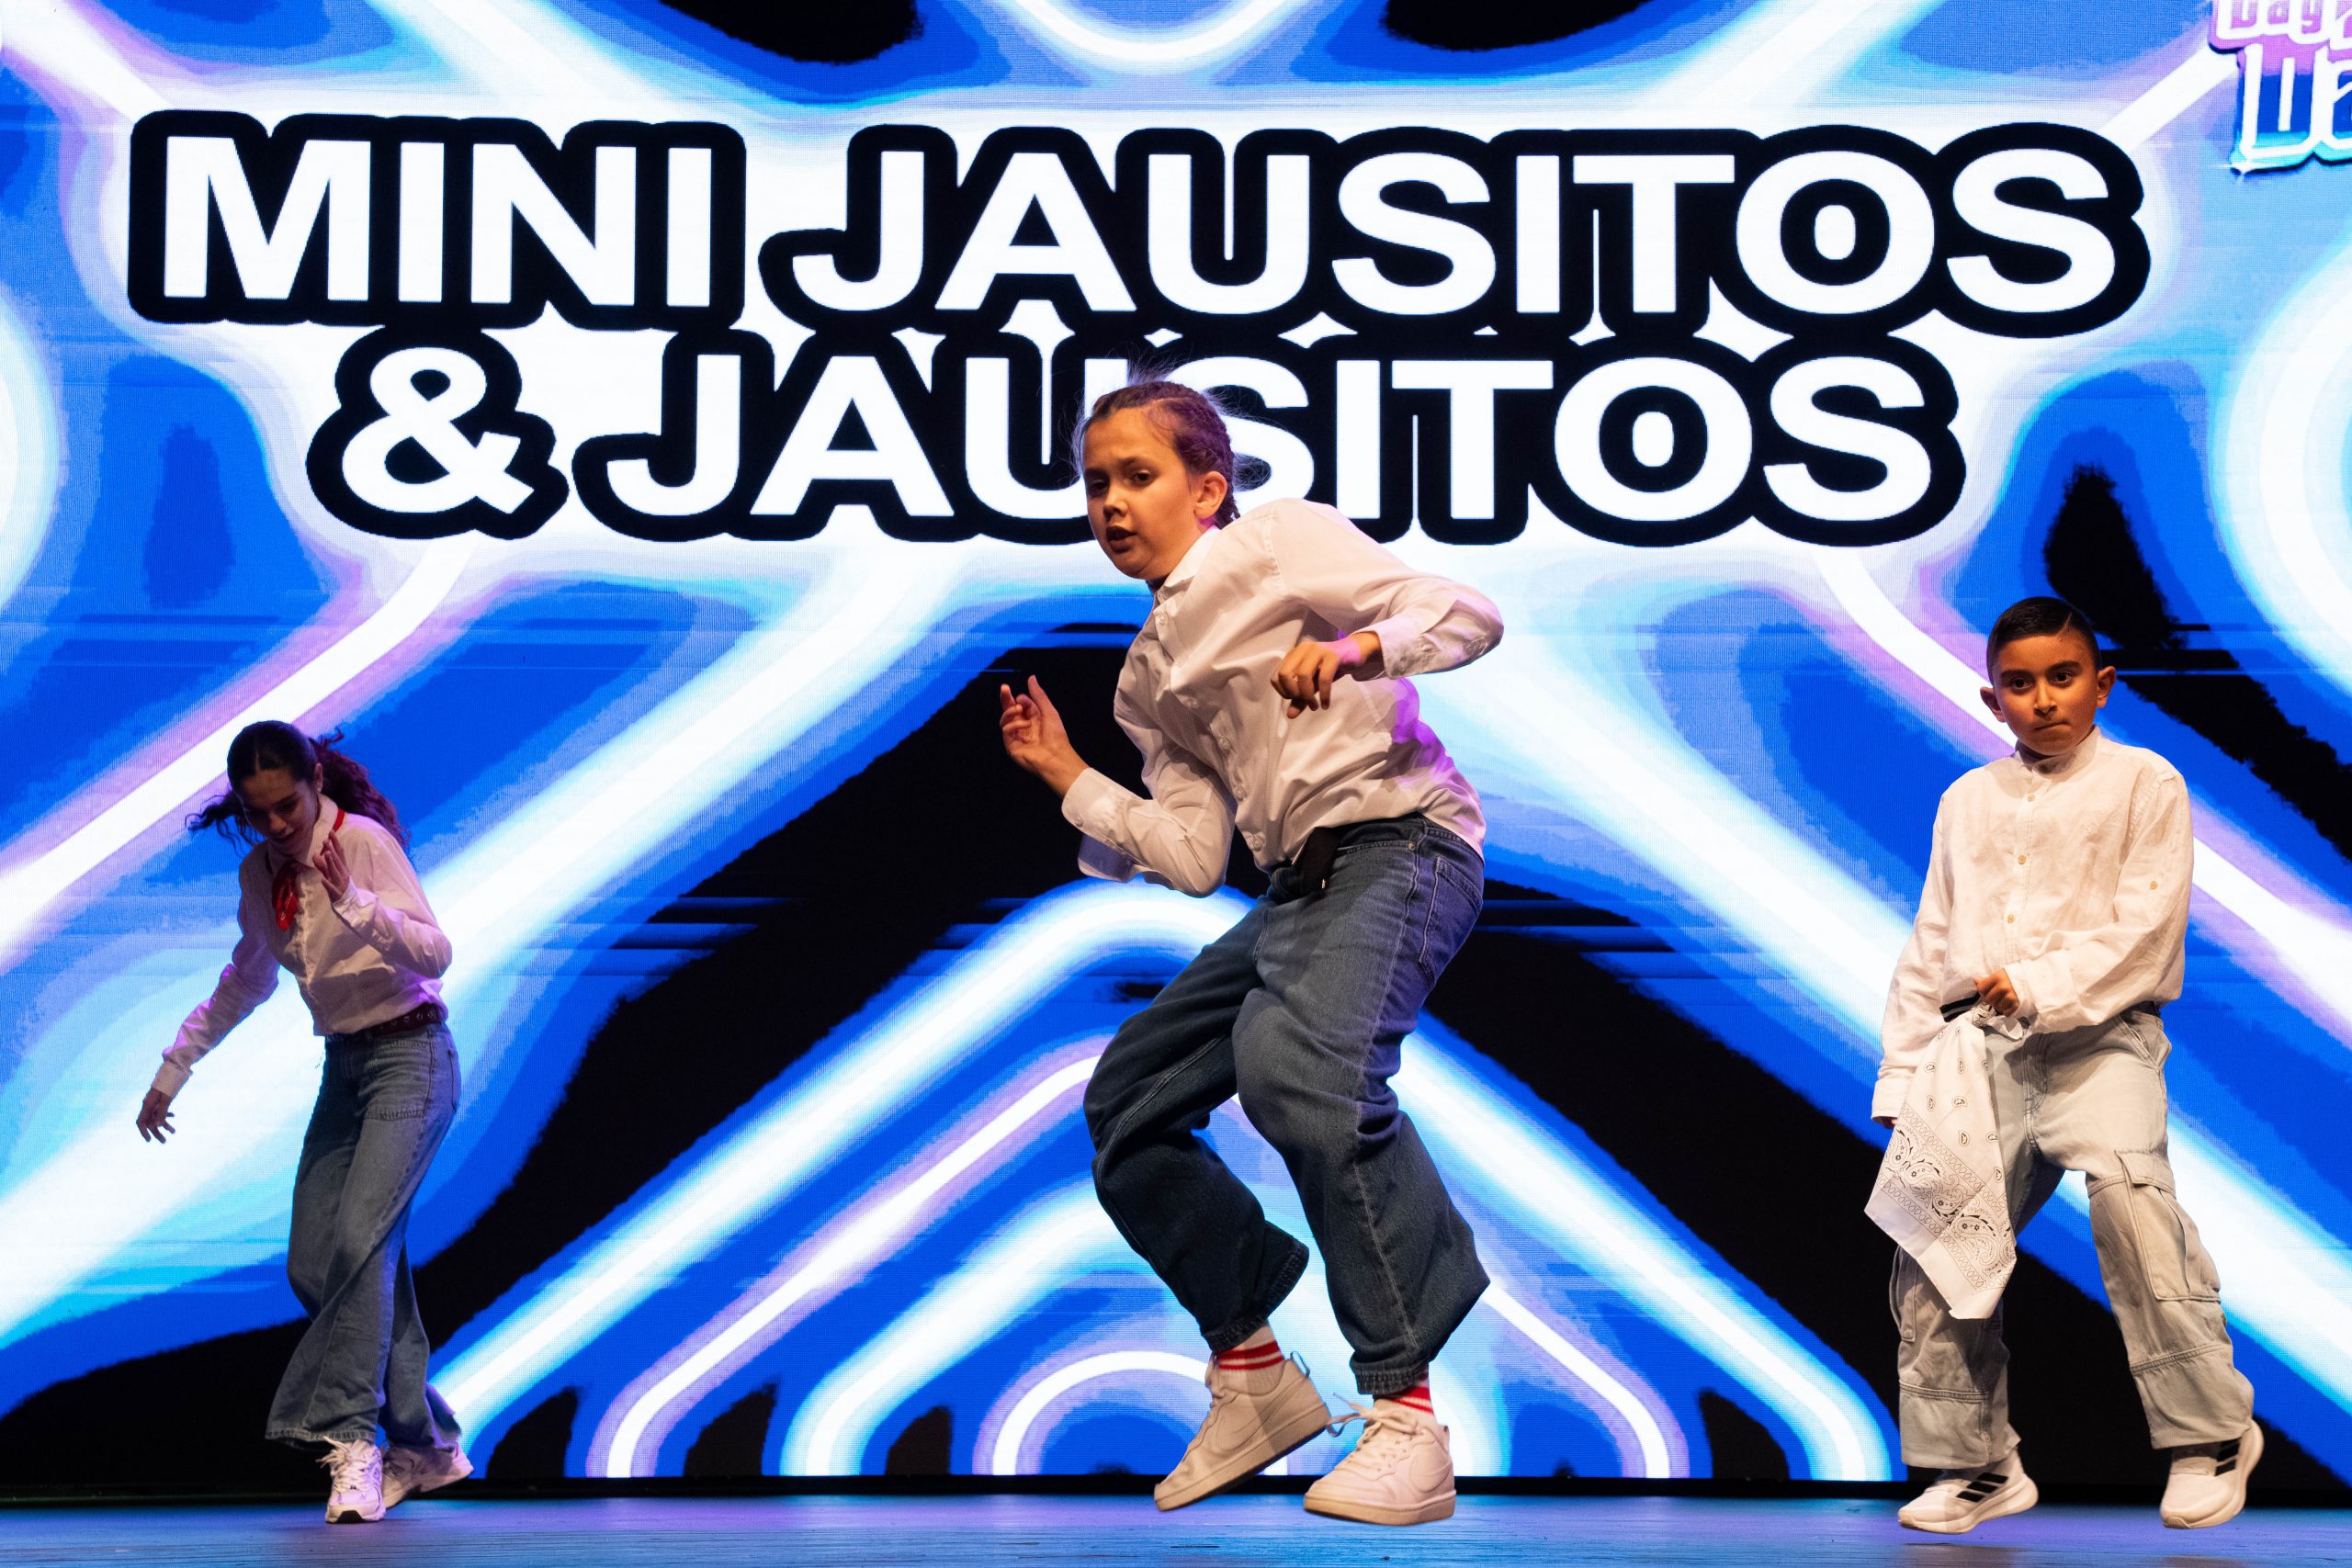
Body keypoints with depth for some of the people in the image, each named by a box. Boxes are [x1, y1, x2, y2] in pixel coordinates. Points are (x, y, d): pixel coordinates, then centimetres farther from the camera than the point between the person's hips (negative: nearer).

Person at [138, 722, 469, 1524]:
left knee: (360, 1238, -23)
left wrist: (355, 903, -36)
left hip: (410, 1059, -7)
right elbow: (245, 983, 22)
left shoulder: (364, 841, -14)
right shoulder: (259, 872, 6)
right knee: (313, 1266, 1)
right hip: (343, 1067, 8)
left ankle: (352, 1436, -21)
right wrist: (173, 1068, 24)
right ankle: (425, 1442, 9)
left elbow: (435, 953, -22)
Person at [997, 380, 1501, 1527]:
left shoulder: (1280, 544, 1)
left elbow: (1471, 616, -7)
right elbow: (1194, 858, 15)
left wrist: (1359, 647, -25)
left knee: (1296, 1061, -35)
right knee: (1129, 1103, 7)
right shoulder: (1151, 676, 21)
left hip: (1401, 843, -9)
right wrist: (1071, 781, 12)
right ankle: (1252, 1377, 21)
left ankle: (1406, 1417, -30)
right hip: (1297, 886, 9)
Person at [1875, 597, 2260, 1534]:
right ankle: (1977, 1465, 13)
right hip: (1986, 1051, 5)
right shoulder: (1967, 802, 17)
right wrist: (1904, 1083, 11)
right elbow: (1929, 951, 18)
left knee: (2126, 1189, -31)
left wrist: (2042, 989, -22)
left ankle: (2208, 1434, -18)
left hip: (2101, 1037, -5)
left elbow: (2144, 931, -8)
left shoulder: (2143, 784, 2)